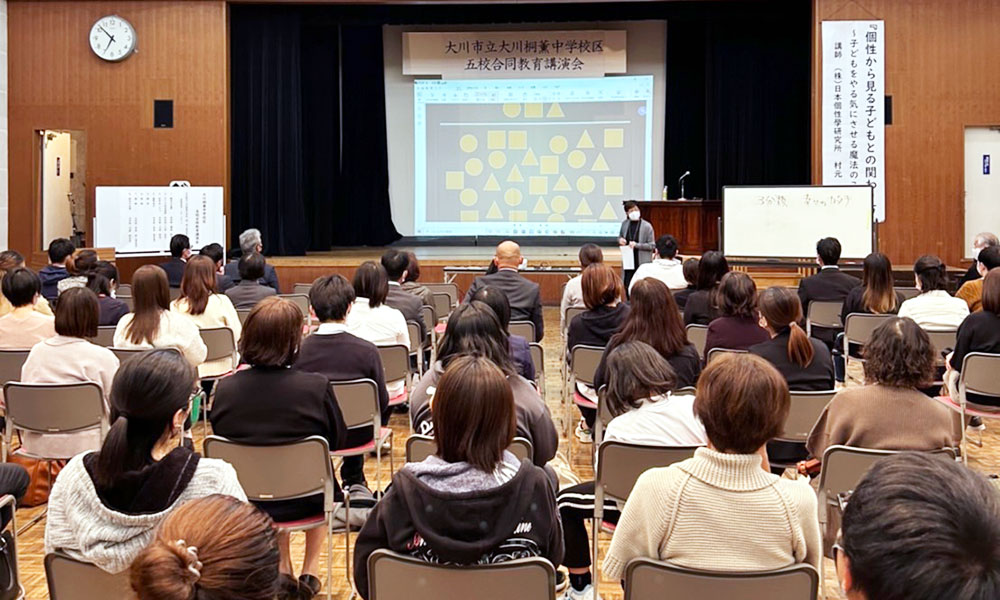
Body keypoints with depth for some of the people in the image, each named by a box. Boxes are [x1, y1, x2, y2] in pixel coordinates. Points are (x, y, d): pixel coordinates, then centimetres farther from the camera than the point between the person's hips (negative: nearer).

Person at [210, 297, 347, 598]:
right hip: (303, 502, -2)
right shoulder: (316, 387, -23)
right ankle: (310, 570, 40)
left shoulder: (224, 388, -15)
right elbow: (338, 440, -7)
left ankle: (284, 568, 42)